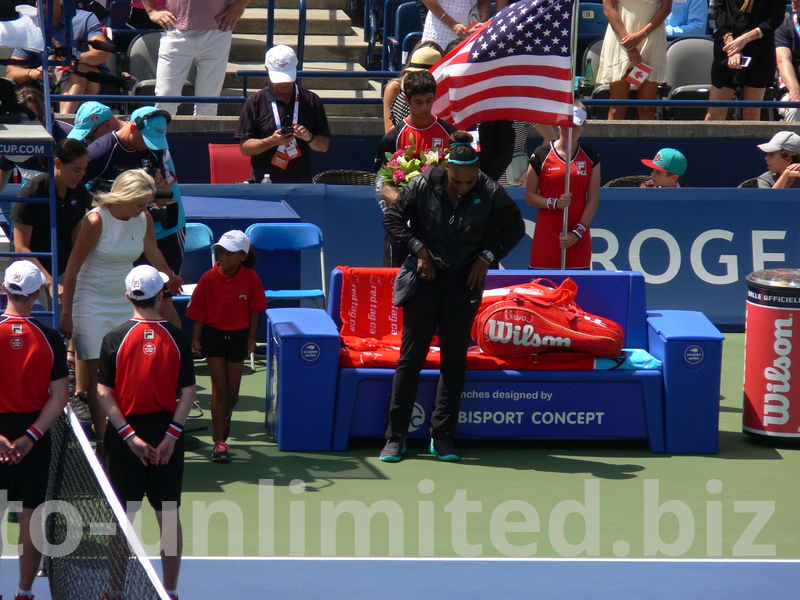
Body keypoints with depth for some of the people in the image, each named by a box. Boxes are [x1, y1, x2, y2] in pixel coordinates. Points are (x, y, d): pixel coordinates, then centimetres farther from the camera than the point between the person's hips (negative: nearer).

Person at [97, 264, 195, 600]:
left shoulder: (114, 339, -8)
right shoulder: (177, 339, -6)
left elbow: (103, 394, -11)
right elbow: (188, 393, -8)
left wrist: (129, 434, -11)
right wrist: (171, 435, -9)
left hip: (125, 436, -1)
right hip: (165, 432, 1)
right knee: (169, 515, 9)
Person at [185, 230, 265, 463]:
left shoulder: (250, 278, -10)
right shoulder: (209, 278, -13)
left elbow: (255, 310, 2)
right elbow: (199, 312, -5)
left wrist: (251, 337, 1)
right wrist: (196, 338, -10)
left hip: (238, 336, 2)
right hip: (213, 334, -2)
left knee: (233, 392, 10)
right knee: (219, 389, -5)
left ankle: (225, 417, 45)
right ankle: (219, 442, 0)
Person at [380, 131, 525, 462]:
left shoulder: (490, 194, -9)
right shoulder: (423, 186, -11)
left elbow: (515, 227, 6)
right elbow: (393, 217, 2)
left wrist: (487, 256, -5)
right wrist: (419, 249, -8)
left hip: (464, 282, 1)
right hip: (425, 276, -1)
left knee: (455, 360, 2)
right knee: (411, 357, -3)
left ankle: (442, 437, 9)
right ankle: (395, 437, 2)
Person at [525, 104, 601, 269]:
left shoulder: (591, 158, 8)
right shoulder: (541, 155, 2)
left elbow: (593, 201, 5)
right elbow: (530, 196, 4)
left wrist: (577, 232, -6)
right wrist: (554, 203, -14)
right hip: (546, 237, -2)